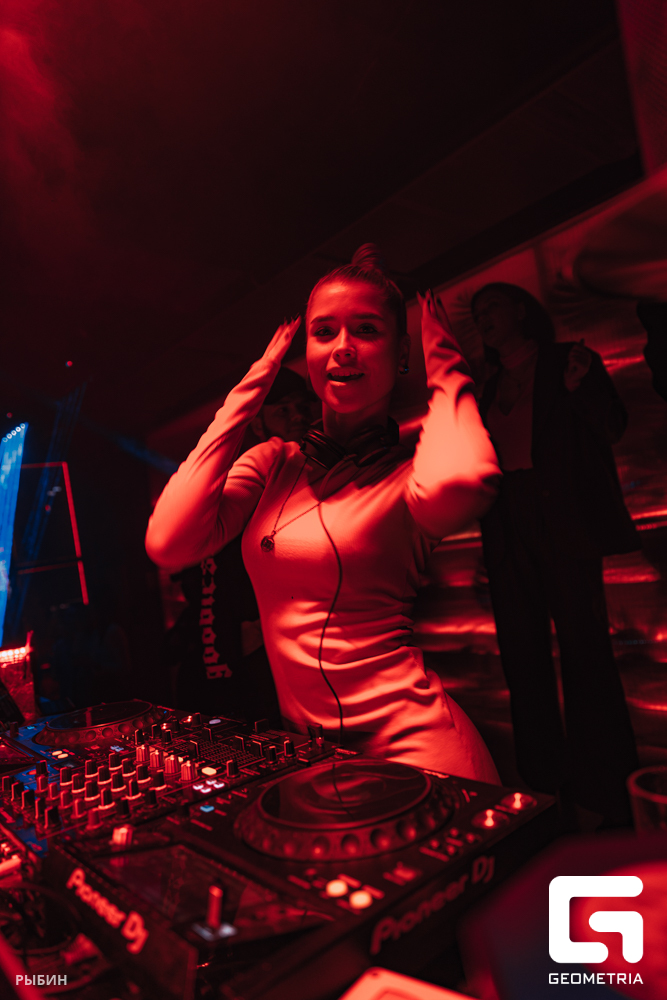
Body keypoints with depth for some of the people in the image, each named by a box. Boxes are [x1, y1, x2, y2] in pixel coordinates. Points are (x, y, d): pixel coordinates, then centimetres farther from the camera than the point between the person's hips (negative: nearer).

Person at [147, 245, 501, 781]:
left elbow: (458, 481, -33)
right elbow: (167, 542, -12)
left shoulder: (410, 471, -7)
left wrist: (445, 365, -12)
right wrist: (250, 390, -4)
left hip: (407, 743, -4)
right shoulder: (274, 462, 5)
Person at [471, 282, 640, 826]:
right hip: (509, 530, 5)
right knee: (523, 654, 5)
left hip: (565, 523, -5)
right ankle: (544, 786, 16)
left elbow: (613, 428, -2)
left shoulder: (568, 361, 7)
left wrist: (580, 387, -17)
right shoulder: (489, 390, 21)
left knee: (584, 648, -6)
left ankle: (604, 798, 6)